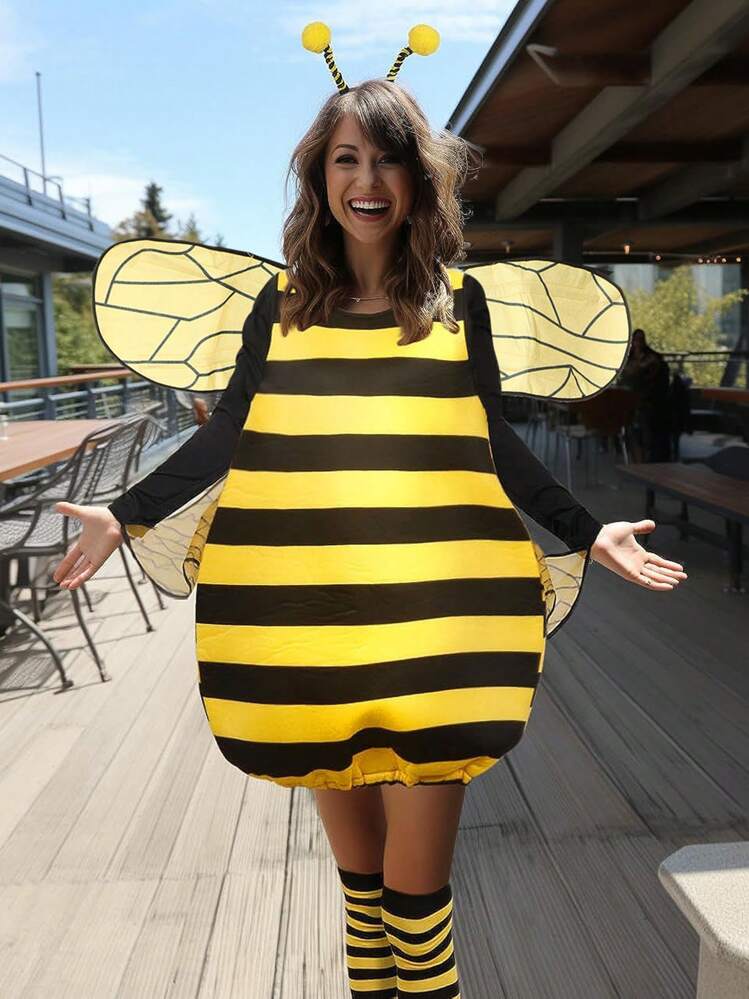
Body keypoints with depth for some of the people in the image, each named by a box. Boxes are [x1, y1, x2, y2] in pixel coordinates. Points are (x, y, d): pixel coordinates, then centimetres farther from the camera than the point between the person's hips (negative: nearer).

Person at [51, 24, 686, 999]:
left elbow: (493, 441, 8)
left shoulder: (456, 297, 6)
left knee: (417, 881, 2)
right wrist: (125, 514, 6)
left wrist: (586, 530, 3)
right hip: (301, 616, 2)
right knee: (357, 865, 15)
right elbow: (228, 432, 10)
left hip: (433, 614, -1)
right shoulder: (284, 299, 8)